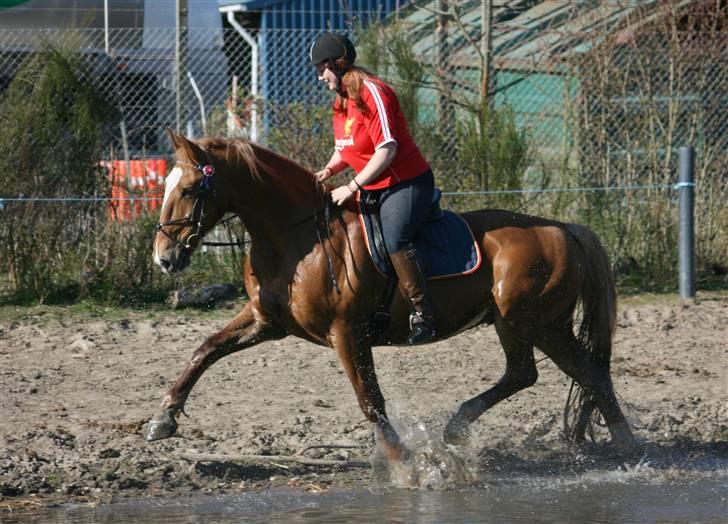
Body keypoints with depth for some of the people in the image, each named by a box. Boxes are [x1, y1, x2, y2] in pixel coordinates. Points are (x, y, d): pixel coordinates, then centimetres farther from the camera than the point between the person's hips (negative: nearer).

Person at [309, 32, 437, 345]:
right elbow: (345, 149, 20)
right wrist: (329, 170, -2)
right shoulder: (340, 102, 11)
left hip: (407, 182, -10)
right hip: (374, 189, 10)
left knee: (393, 237, -31)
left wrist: (352, 187, -24)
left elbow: (386, 149, -23)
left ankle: (422, 315, -30)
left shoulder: (372, 93, -17)